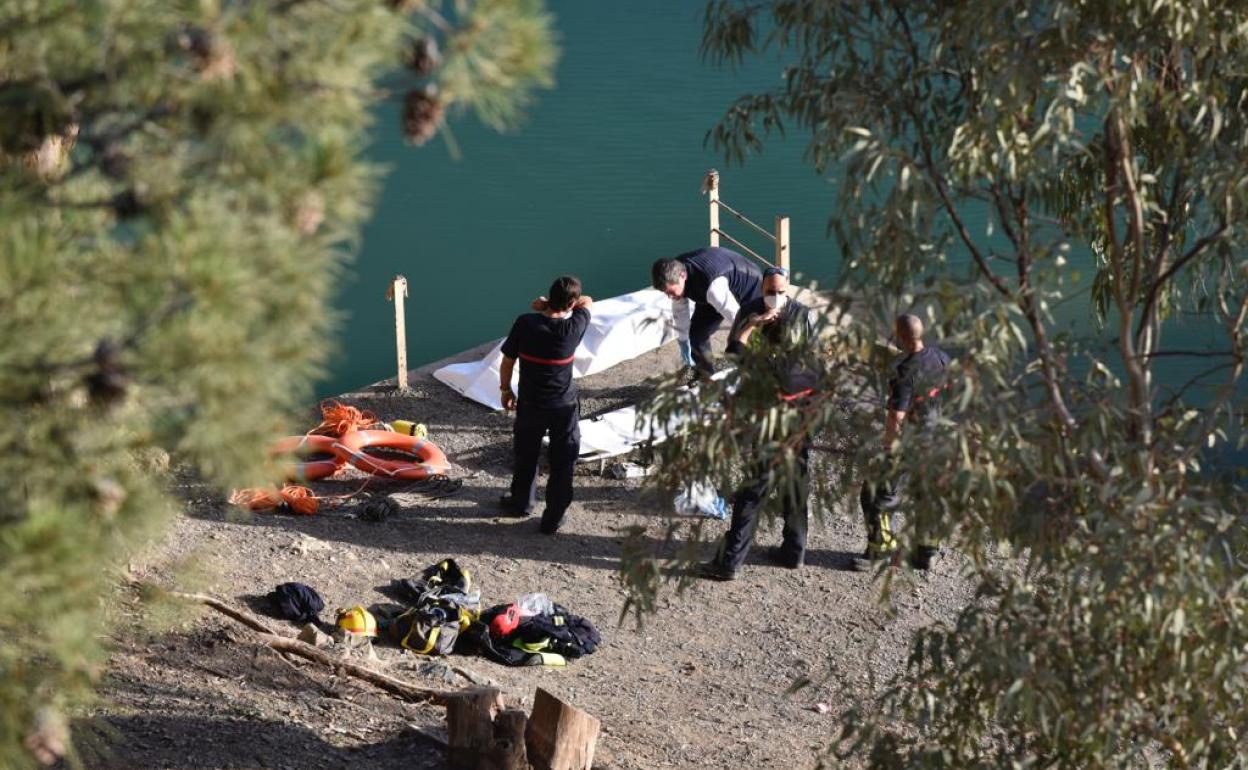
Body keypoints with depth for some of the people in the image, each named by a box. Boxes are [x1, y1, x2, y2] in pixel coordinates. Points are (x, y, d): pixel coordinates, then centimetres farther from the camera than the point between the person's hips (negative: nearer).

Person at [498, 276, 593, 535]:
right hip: (564, 406, -1)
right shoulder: (573, 328, -18)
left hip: (530, 404, 1)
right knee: (562, 463, 12)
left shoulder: (525, 324, -17)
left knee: (526, 457, 22)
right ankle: (553, 518, 18)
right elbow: (588, 302, 4)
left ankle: (522, 502, 41)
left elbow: (507, 360, -7)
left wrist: (505, 389, 10)